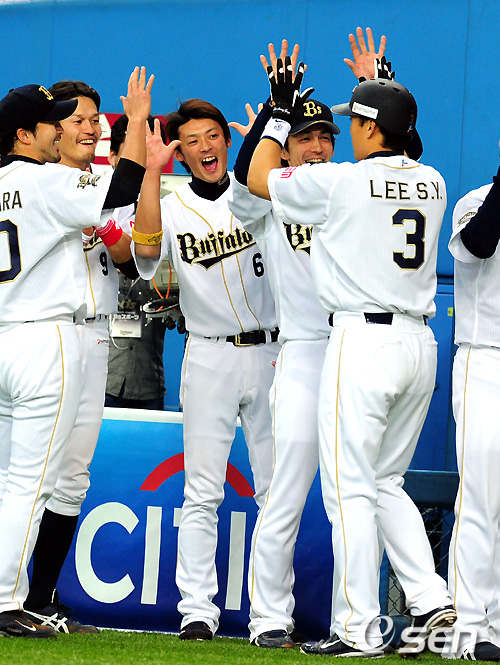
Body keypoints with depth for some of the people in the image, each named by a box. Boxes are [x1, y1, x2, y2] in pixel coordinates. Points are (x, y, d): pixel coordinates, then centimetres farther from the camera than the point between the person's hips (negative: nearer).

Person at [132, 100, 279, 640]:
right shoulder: (171, 209, 1)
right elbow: (147, 249, -19)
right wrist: (152, 171, -25)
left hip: (270, 352, 1)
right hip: (209, 357, -1)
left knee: (276, 489, 2)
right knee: (202, 492, -4)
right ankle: (197, 610, -3)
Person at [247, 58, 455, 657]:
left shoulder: (339, 181, -9)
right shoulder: (431, 183, 8)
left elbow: (258, 178, 6)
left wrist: (280, 111, 16)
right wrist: (382, 88, 36)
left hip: (363, 340, -7)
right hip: (419, 343, 7)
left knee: (350, 489, -2)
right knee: (385, 481, 18)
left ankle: (359, 631, -3)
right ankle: (429, 597, 5)